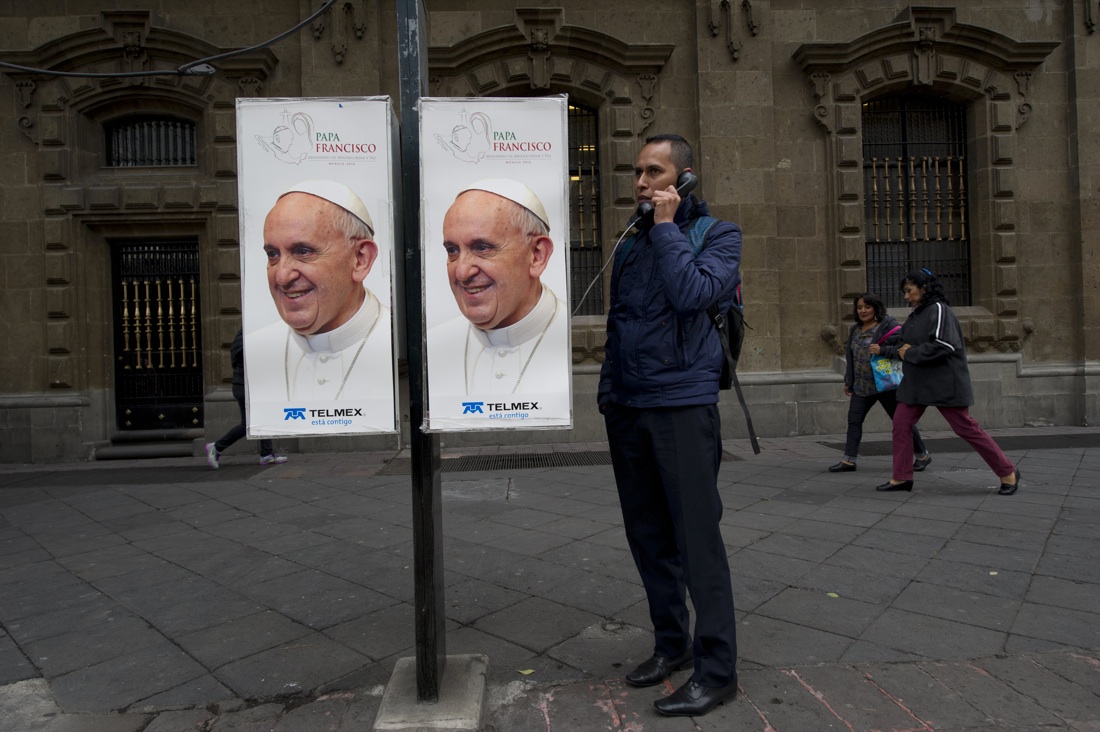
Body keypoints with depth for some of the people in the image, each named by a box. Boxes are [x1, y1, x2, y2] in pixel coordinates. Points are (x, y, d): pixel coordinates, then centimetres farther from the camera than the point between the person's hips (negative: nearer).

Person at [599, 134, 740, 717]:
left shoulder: (718, 234, 1)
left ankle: (716, 669, 12)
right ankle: (671, 644, 30)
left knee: (697, 538, -3)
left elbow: (692, 294, -19)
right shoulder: (631, 245, 17)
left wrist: (667, 226, -10)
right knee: (647, 534, 13)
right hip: (628, 409, 6)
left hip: (682, 406, -6)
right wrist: (608, 391, 15)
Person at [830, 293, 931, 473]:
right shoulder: (855, 329, 13)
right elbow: (850, 356, 18)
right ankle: (849, 460, 5)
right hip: (861, 385, 6)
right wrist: (848, 382, 18)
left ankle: (922, 456, 21)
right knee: (854, 420, 1)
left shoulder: (888, 325, -8)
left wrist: (882, 350, -29)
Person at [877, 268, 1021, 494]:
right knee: (900, 425, 2)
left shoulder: (938, 310, -12)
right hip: (917, 383, 8)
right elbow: (906, 344, 20)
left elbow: (943, 345, -24)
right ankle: (902, 478, 10)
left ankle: (1008, 473, 15)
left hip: (944, 384, -8)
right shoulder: (915, 315, 14)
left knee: (966, 428, -2)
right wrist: (902, 349, -3)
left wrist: (910, 353, -16)